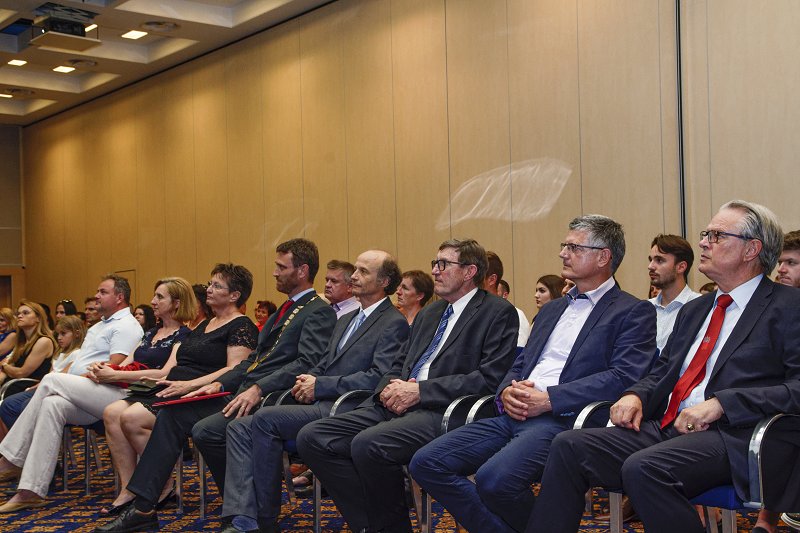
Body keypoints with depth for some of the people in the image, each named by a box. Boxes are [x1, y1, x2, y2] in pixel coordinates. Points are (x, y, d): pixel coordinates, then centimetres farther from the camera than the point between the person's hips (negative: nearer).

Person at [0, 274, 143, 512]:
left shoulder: (126, 326, -2)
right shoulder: (98, 326, 30)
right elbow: (79, 363, 26)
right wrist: (65, 381, 6)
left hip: (109, 393, -8)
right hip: (85, 400, 8)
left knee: (52, 380, -22)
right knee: (52, 404, -20)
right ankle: (32, 490, -26)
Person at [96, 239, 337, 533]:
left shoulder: (319, 313, -6)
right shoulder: (285, 310, 23)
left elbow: (308, 363, -20)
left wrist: (258, 389, -27)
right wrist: (219, 384, 8)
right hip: (241, 392, 10)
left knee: (206, 430, -28)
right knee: (171, 414, 0)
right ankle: (142, 508, 2)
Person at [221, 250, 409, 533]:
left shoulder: (394, 324, -4)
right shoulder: (345, 320, 25)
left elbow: (378, 377, -16)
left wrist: (319, 385, -15)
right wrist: (307, 380, 1)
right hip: (317, 403, 9)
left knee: (265, 418, -26)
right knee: (239, 428, -7)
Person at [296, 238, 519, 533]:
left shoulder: (499, 313, 1)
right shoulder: (429, 313, 26)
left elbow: (489, 378, -11)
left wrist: (419, 391, -14)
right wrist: (389, 389, 0)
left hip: (442, 411, -8)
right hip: (395, 406, 8)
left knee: (368, 443, -33)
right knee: (311, 437, -10)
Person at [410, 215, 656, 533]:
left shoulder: (634, 312, 3)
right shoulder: (552, 309, 27)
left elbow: (623, 377, -11)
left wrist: (549, 399, -16)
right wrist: (507, 392, 1)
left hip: (561, 420, -7)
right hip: (515, 414, 8)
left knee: (494, 477, -33)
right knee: (426, 463, -10)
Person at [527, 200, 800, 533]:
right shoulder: (693, 310, 25)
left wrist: (720, 404, -18)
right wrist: (636, 396, 4)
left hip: (730, 437, -7)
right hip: (666, 428, 7)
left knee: (644, 467, -34)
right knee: (568, 446, -13)